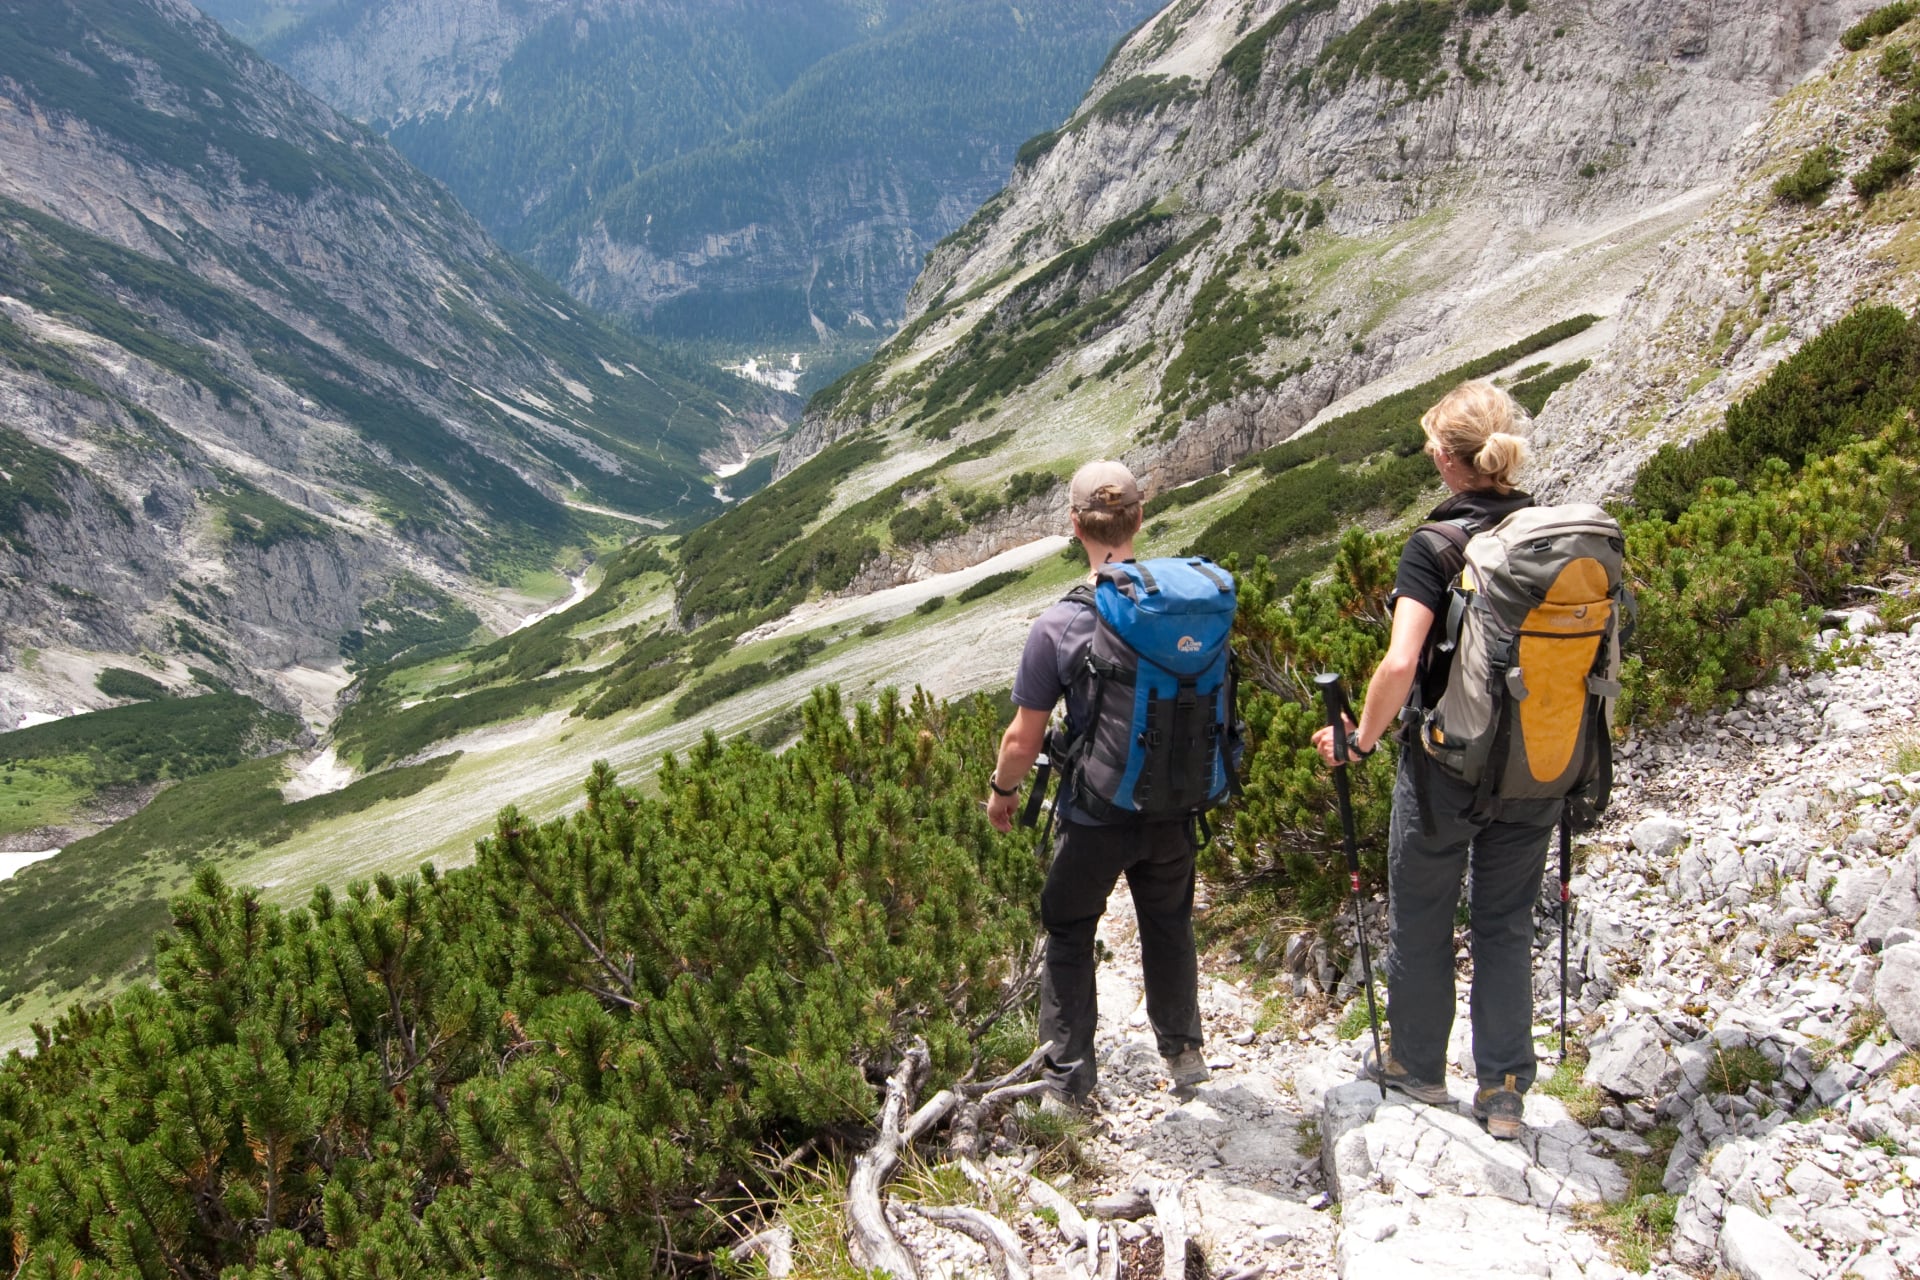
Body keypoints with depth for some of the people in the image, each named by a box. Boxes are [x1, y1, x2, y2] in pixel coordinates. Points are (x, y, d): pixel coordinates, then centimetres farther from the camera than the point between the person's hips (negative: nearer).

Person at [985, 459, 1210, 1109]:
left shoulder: (1057, 625, -21)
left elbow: (1022, 741, -14)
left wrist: (1001, 792, 6)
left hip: (1093, 817, -3)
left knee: (1069, 934, 18)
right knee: (1168, 923, 27)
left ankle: (1067, 1081, 24)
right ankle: (1182, 1049, 44)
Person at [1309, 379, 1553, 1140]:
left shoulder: (1434, 548, -17)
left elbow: (1400, 663, -26)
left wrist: (1363, 738, -11)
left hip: (1448, 767, -4)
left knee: (1421, 919, 16)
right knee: (1507, 923, 18)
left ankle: (1418, 1066, 33)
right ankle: (1505, 1092, 24)